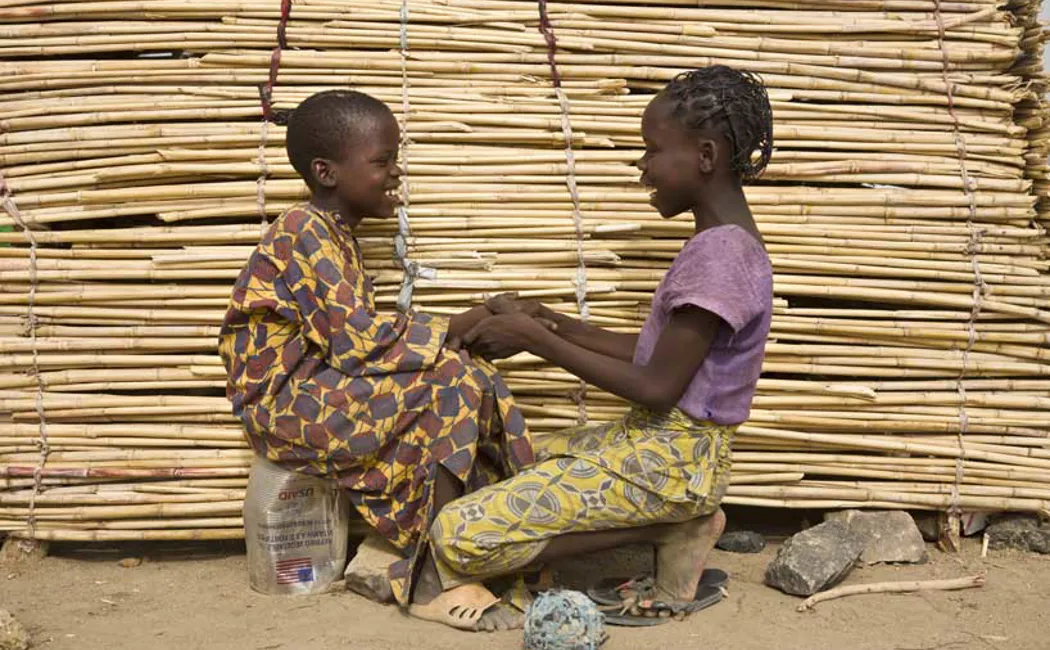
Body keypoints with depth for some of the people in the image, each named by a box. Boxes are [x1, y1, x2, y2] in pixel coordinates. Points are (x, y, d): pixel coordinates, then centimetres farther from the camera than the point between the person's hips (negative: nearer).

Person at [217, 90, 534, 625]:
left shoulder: (334, 235, 15)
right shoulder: (306, 232, -15)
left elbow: (355, 340, 8)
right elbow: (360, 343, -23)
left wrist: (465, 329, -1)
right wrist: (464, 325, -17)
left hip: (318, 390, 9)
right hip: (285, 402, -9)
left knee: (476, 381, -1)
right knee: (453, 381, -19)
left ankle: (389, 549, -2)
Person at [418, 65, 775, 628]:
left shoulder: (716, 253, -21)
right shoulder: (724, 243, 10)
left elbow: (657, 388, -22)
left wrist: (537, 340, -16)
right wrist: (550, 322, 6)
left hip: (669, 458, -10)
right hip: (659, 442, 10)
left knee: (458, 536, -14)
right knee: (503, 475, 23)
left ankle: (672, 530, -6)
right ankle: (677, 517, 7)